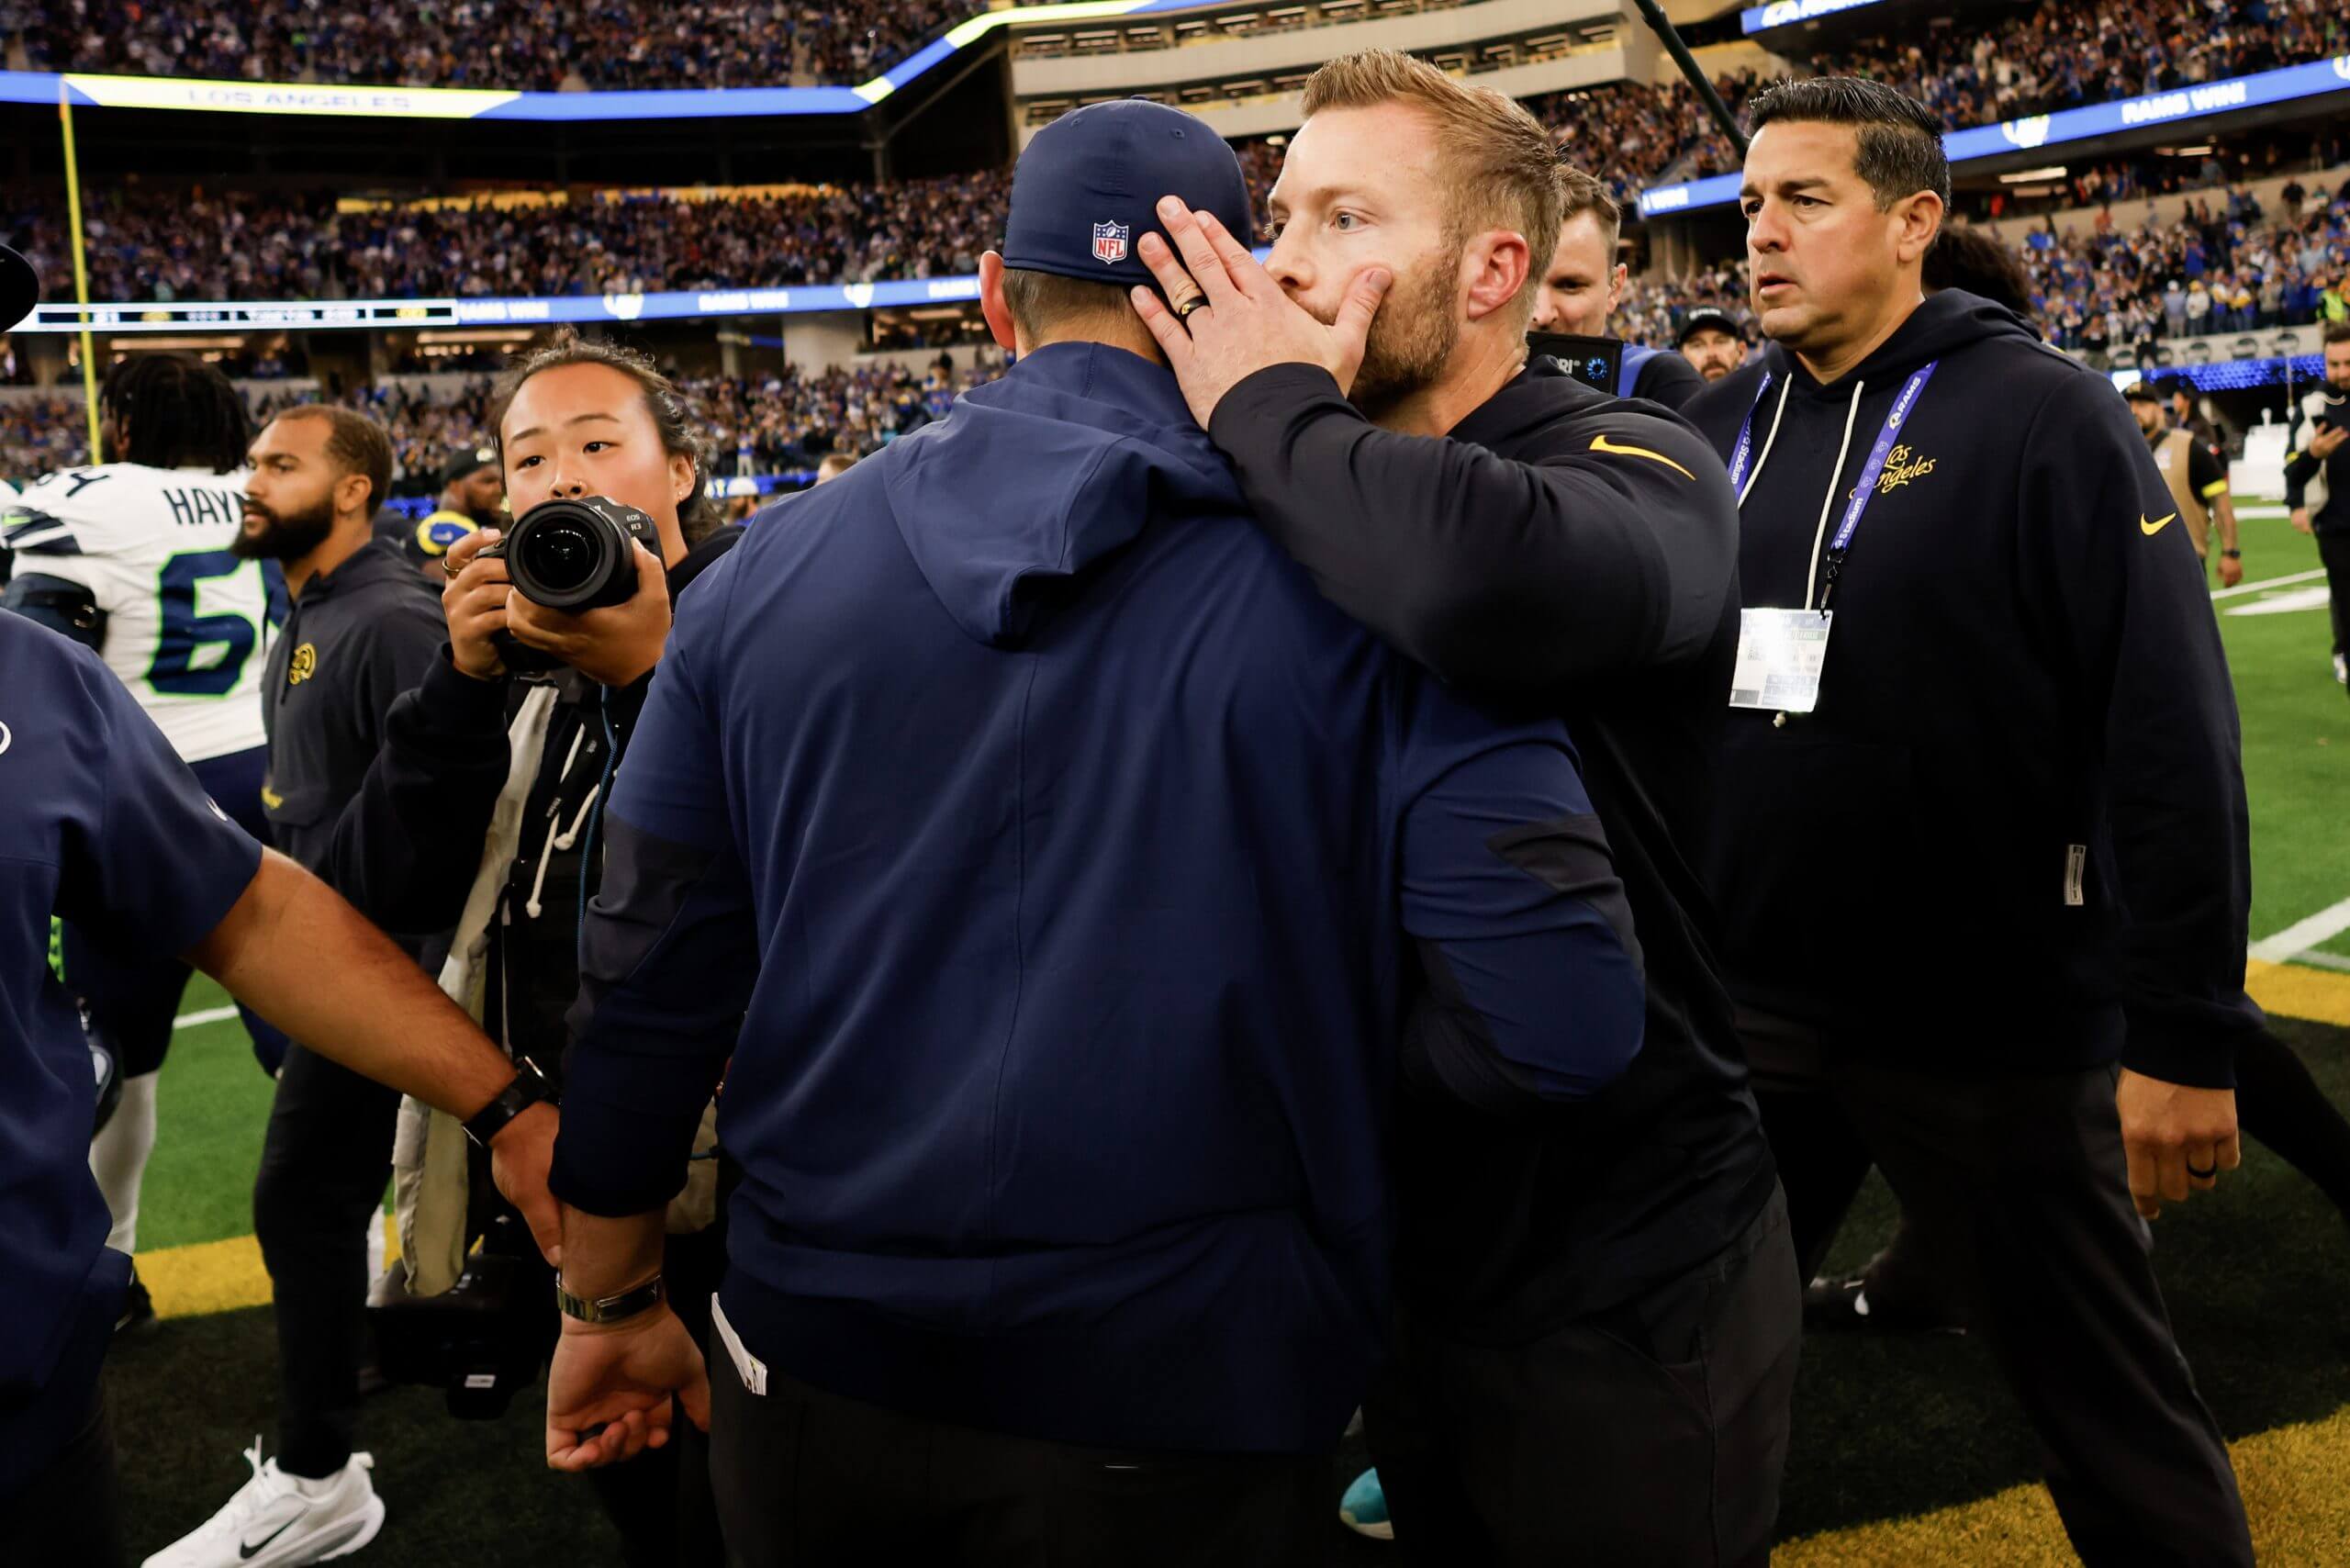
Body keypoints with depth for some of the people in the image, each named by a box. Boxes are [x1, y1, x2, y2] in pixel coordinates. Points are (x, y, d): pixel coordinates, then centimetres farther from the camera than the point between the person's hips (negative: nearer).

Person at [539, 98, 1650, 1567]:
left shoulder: (767, 571, -4)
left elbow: (647, 990, 0)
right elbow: (1564, 1013, -20)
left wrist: (615, 1299, 14)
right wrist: (1332, 1056, 0)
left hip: (814, 1370, 4)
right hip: (1179, 1403, -3)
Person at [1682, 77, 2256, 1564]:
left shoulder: (2044, 415, -10)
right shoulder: (1717, 429, 6)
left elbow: (2172, 734, -14)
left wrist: (2182, 1033, -16)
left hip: (1995, 1033, -5)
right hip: (1742, 1014, 5)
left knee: (2110, 1402, 12)